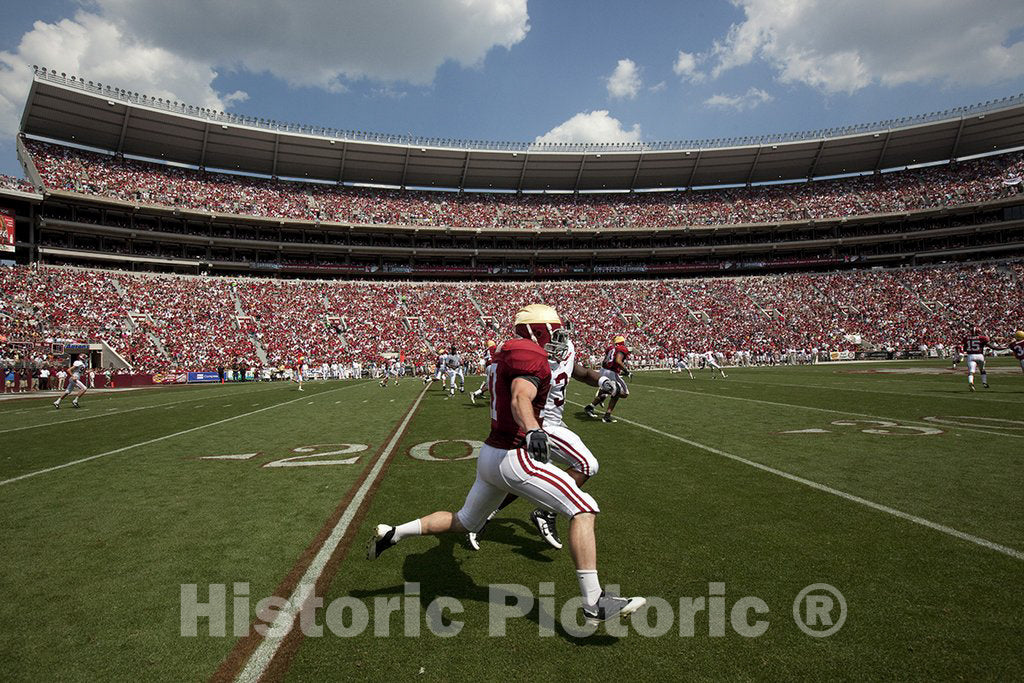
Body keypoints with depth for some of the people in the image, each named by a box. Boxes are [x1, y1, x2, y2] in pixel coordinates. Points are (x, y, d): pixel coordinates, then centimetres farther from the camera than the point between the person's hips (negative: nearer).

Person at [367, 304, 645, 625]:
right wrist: (532, 430, -52)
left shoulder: (506, 351, 13)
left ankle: (392, 533, 31)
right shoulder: (531, 355, -15)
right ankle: (594, 603, -7)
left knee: (465, 522, 28)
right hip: (513, 458, -10)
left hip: (490, 454, 10)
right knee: (583, 509, -7)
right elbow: (520, 399, -34)